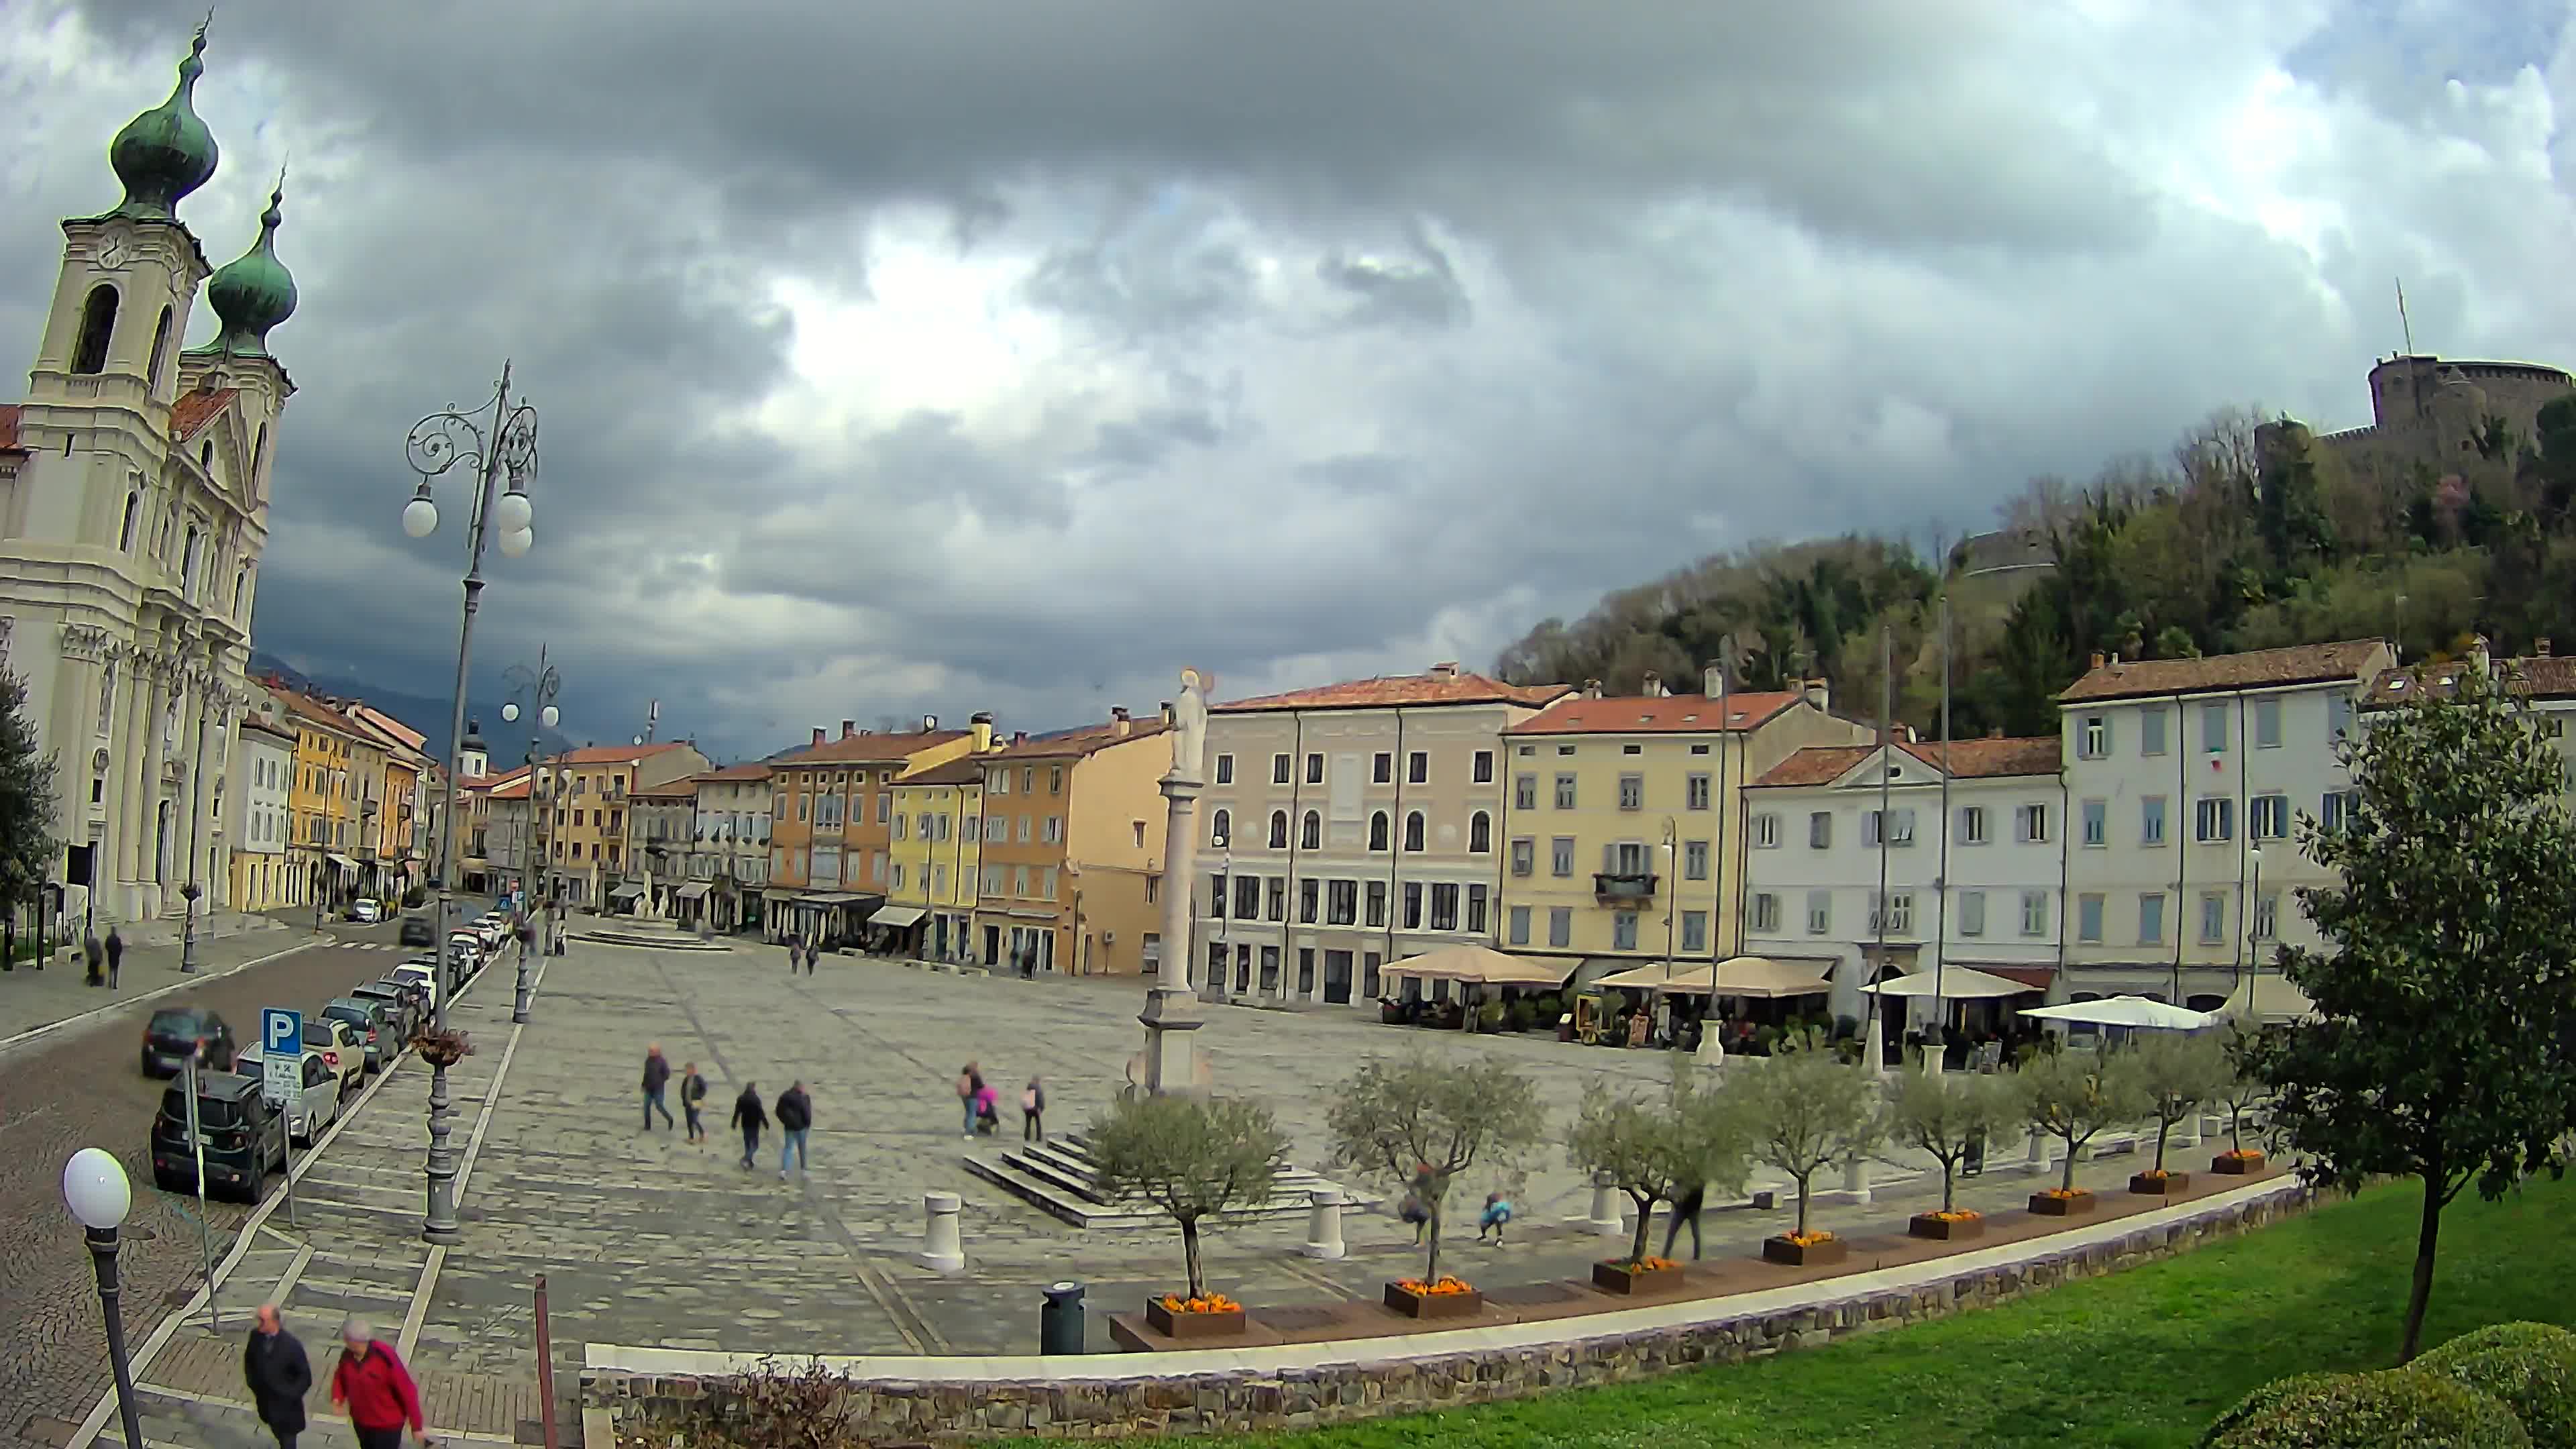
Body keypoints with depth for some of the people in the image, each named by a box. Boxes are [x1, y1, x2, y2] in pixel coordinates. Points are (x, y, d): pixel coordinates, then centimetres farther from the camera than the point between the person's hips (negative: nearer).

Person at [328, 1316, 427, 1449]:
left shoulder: (385, 1357, -30)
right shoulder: (347, 1355, -11)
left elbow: (407, 1391, -23)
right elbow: (340, 1377, 12)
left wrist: (416, 1426, -18)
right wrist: (337, 1397, -10)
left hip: (387, 1425, -6)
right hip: (361, 1421, 6)